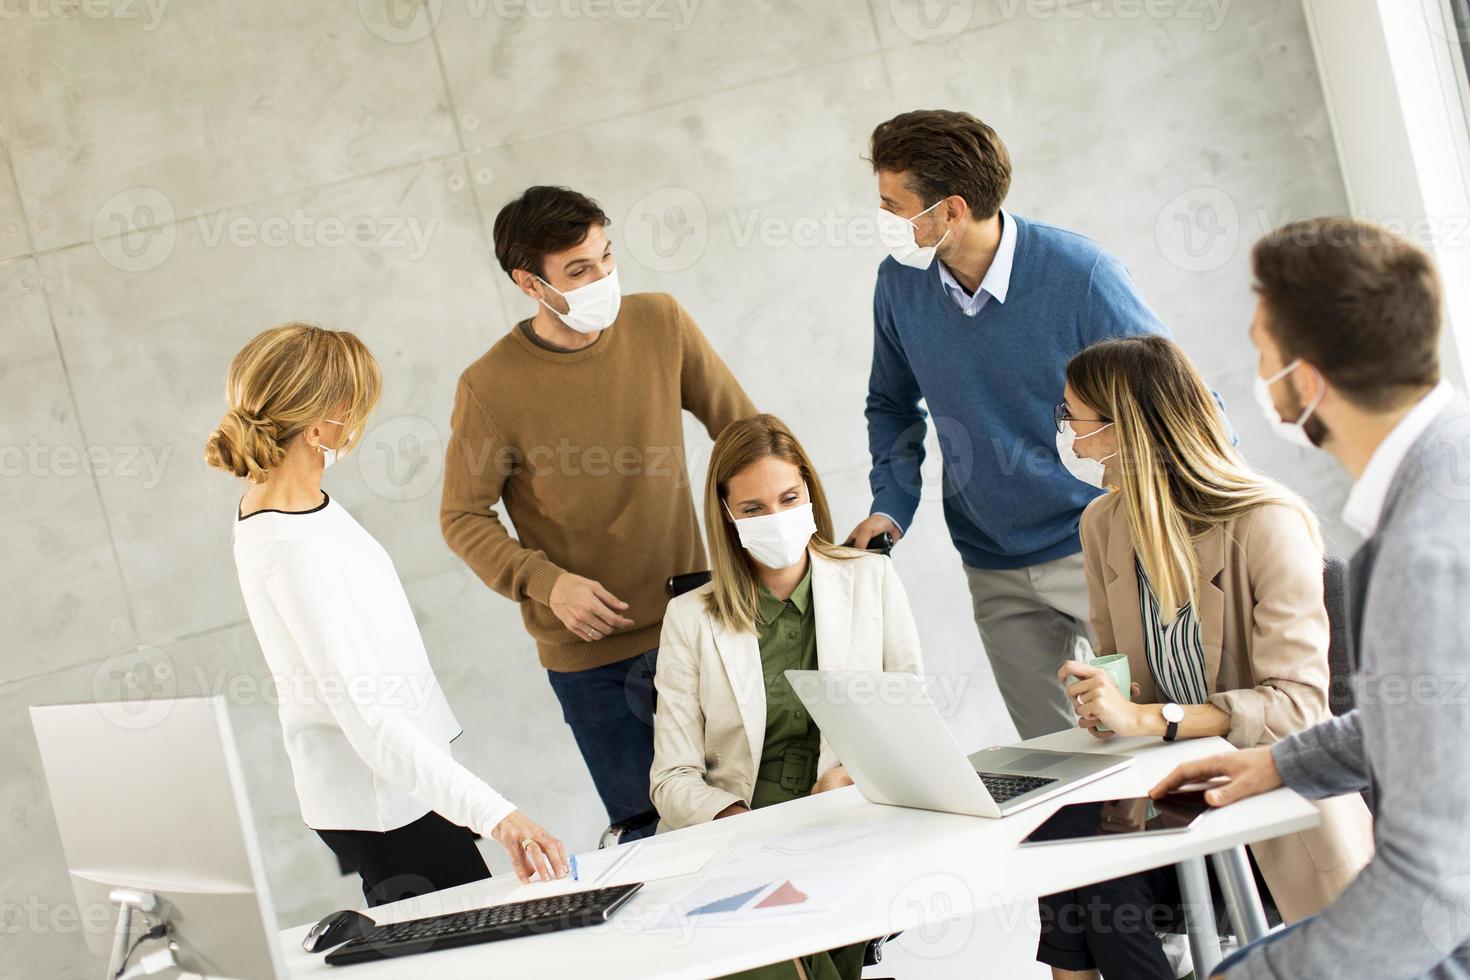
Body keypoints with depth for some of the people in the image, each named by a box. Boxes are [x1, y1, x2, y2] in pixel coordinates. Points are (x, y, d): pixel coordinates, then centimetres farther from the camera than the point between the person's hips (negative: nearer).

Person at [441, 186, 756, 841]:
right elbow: (463, 518, -5)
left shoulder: (660, 323, -5)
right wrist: (546, 583, -19)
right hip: (587, 647, -3)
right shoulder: (490, 388, -15)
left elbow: (741, 428, 7)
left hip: (688, 620, 3)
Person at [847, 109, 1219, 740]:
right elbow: (892, 405, 15)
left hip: (1097, 547, -4)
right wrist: (892, 506, 0)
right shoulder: (900, 284, -3)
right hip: (996, 571, 4)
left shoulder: (1081, 277, -16)